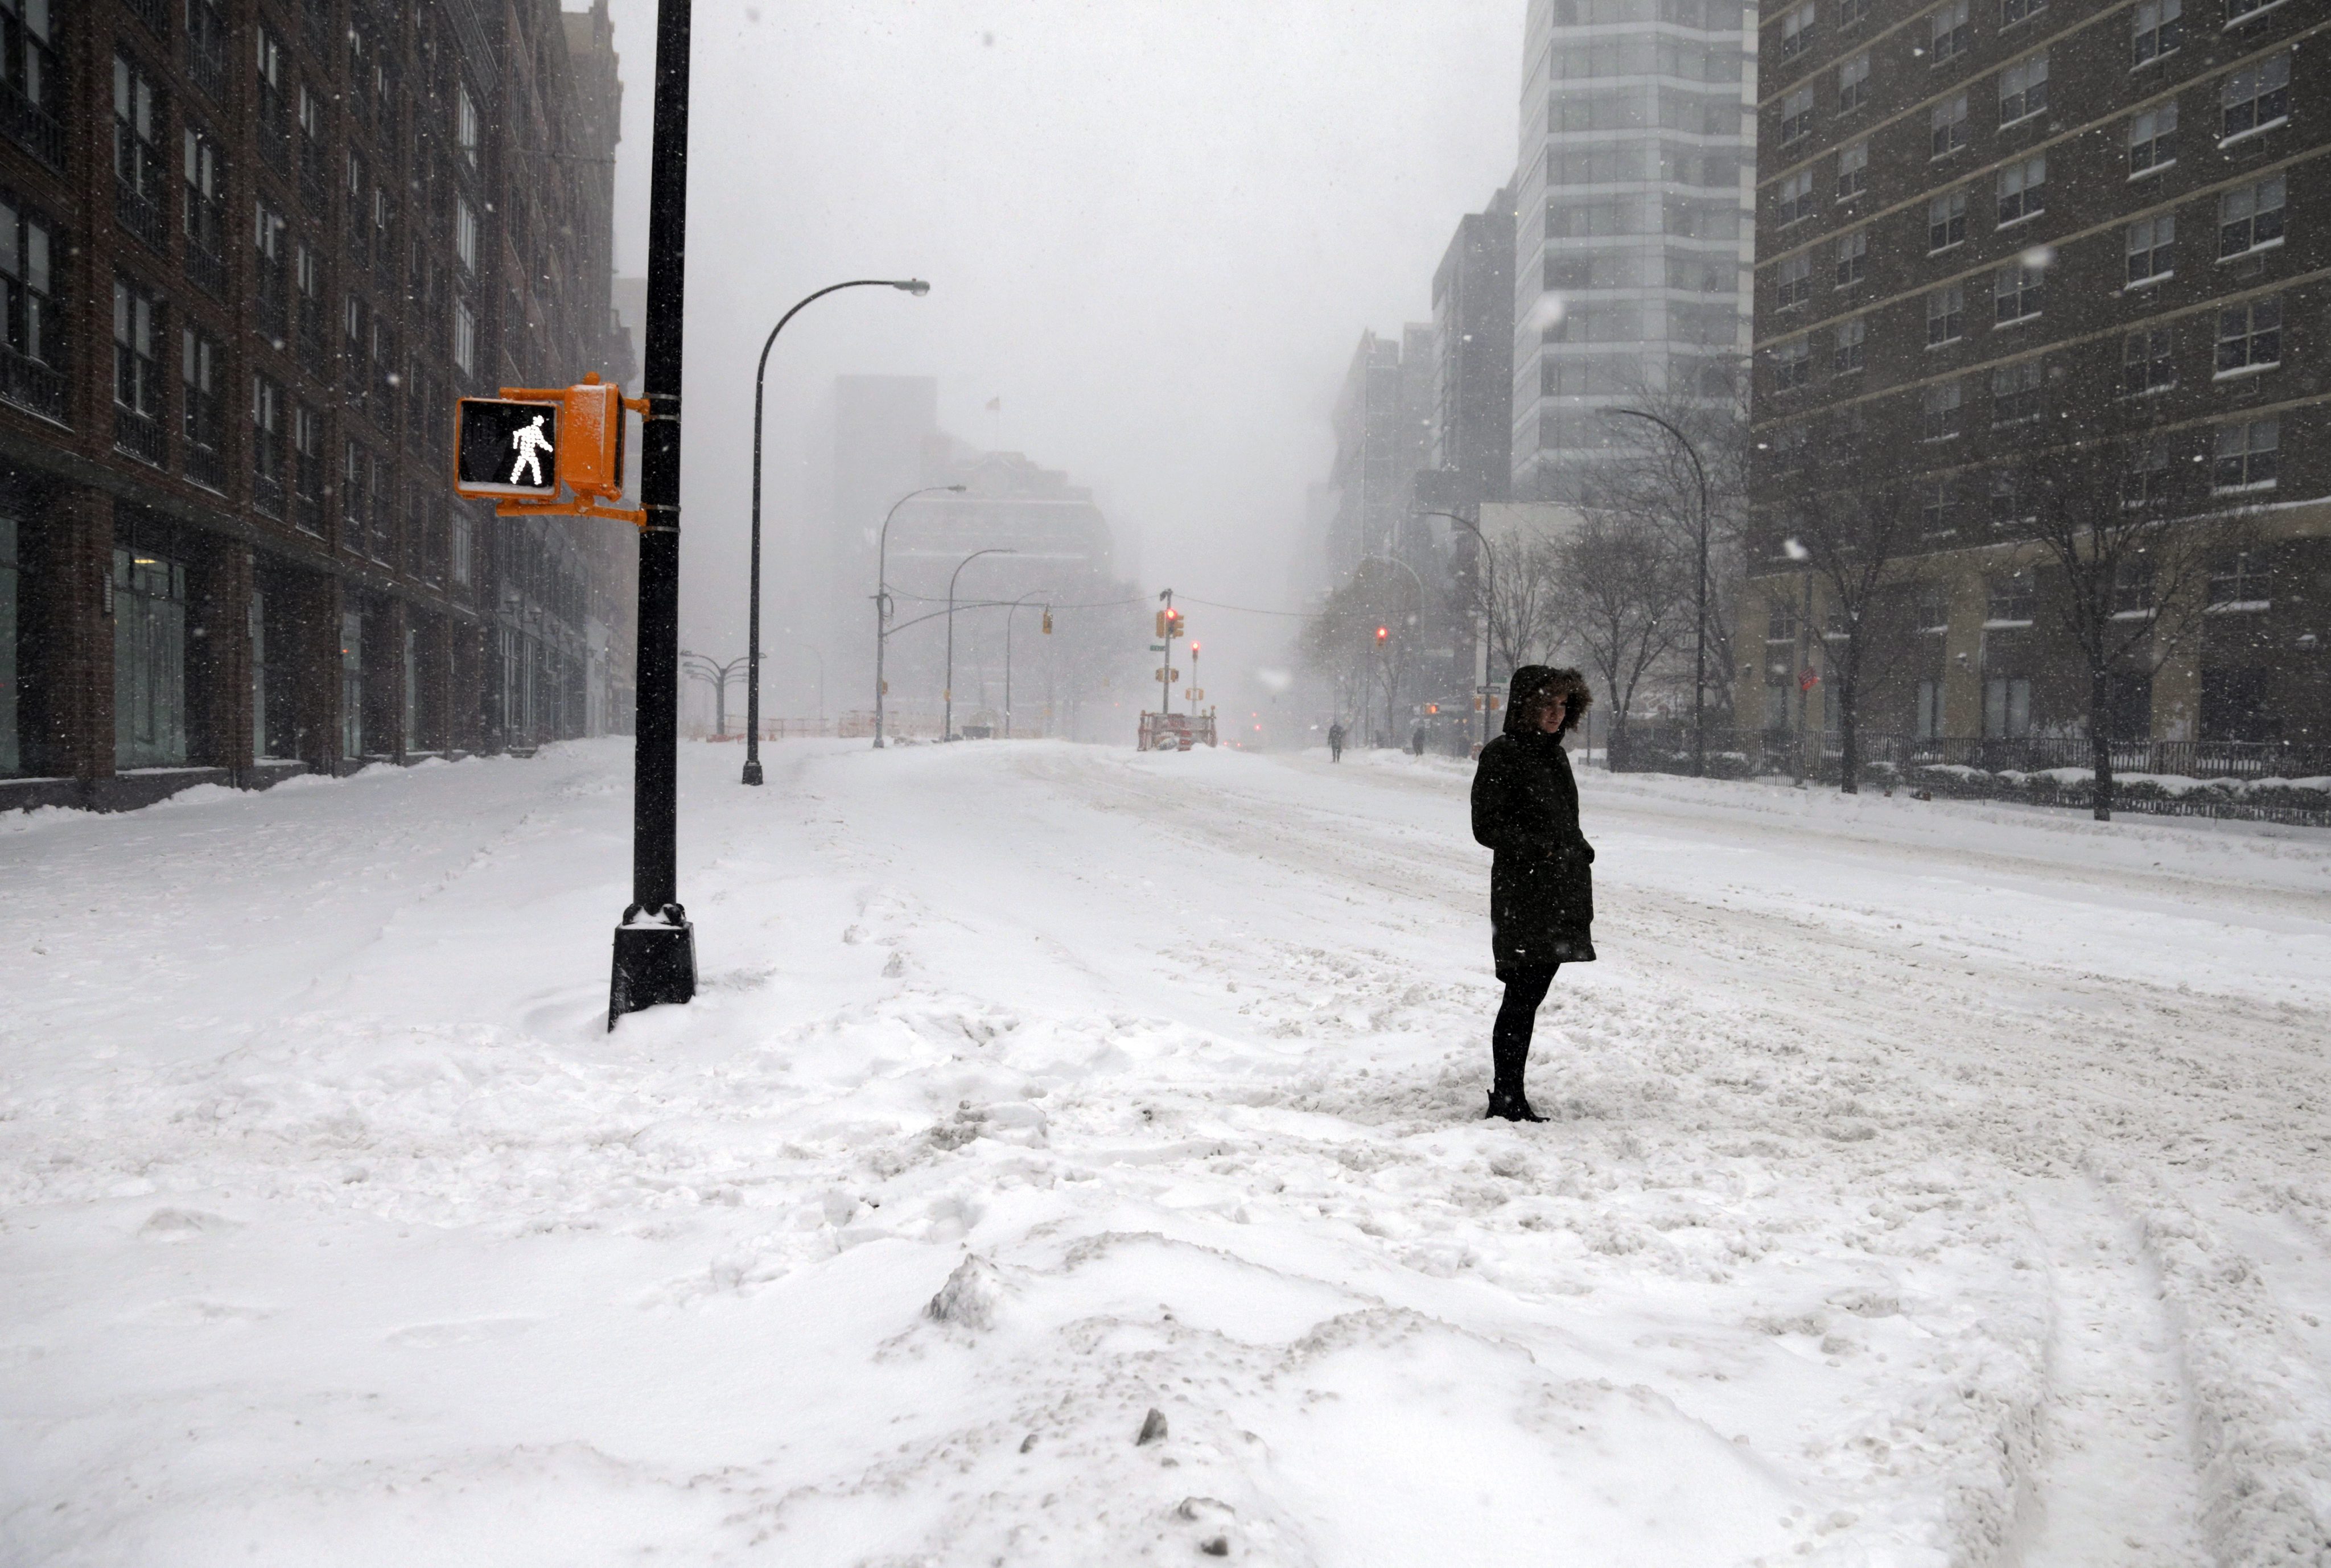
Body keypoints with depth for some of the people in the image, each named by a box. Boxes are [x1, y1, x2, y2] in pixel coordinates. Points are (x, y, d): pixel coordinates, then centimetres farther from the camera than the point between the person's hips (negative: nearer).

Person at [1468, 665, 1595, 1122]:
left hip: (1560, 896, 8)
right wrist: (1541, 848, -19)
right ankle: (1507, 1099, 1)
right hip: (1522, 899, -8)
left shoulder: (1555, 755, 16)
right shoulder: (1501, 756, -8)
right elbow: (1486, 827, -12)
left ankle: (1510, 1097, 17)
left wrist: (1580, 850, 9)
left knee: (1530, 996, 10)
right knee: (1523, 995, -6)